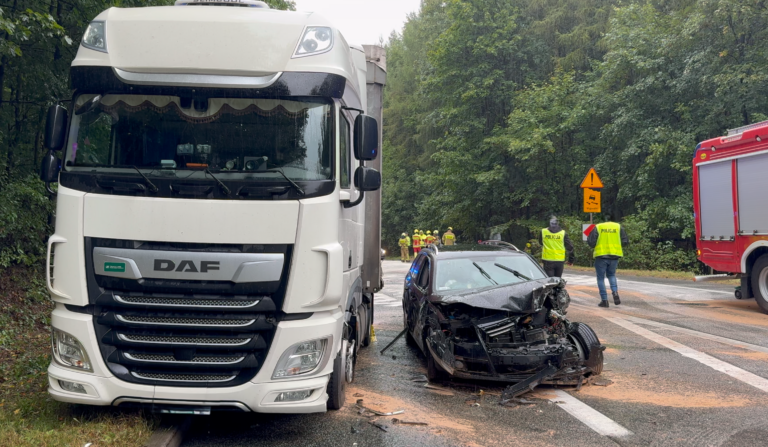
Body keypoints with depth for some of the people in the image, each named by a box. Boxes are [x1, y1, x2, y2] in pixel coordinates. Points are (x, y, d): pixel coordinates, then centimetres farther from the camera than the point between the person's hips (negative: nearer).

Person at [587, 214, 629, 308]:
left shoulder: (597, 227, -2)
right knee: (611, 275, 23)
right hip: (614, 255, 3)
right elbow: (625, 242, 1)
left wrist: (588, 238, 15)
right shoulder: (618, 227, 4)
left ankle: (604, 300, 3)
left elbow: (591, 243, -5)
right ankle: (615, 292, -1)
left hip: (601, 255, -2)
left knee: (601, 278, 8)